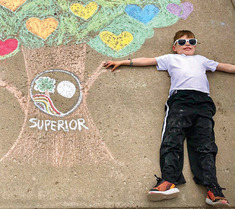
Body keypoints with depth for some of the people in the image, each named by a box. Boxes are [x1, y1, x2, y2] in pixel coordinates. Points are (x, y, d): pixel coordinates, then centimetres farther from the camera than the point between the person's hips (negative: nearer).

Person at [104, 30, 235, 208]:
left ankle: (213, 189, -27)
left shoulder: (201, 60, 39)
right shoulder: (170, 58, 33)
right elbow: (146, 61, 29)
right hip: (180, 98, -1)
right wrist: (121, 62, 24)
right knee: (172, 139, -23)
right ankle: (168, 182, -36)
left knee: (205, 145, -15)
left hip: (203, 101, 1)